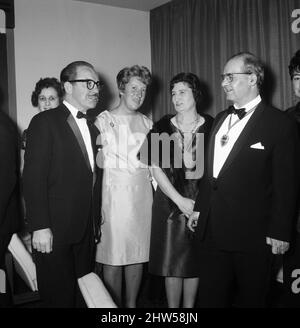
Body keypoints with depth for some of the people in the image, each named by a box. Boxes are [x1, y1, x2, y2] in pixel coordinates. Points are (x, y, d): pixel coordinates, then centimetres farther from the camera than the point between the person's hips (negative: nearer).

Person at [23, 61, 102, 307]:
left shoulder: (92, 127, 14)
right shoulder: (45, 122, -7)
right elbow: (33, 178, -13)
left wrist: (96, 223, 11)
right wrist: (40, 227, -18)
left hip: (86, 232, 6)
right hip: (54, 232, -6)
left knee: (84, 297, 14)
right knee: (59, 298, 6)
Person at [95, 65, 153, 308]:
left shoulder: (147, 123, 14)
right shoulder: (104, 120, -1)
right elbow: (96, 160, -4)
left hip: (143, 193, 5)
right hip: (115, 194, -4)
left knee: (138, 254, 9)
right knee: (113, 258, -2)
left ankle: (132, 304, 23)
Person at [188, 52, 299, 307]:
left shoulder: (279, 124, -8)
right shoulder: (220, 119, 13)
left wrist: (279, 232, -11)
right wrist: (200, 207, 13)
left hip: (252, 237, -6)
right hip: (212, 230, 6)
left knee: (250, 299, 12)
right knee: (210, 298, 14)